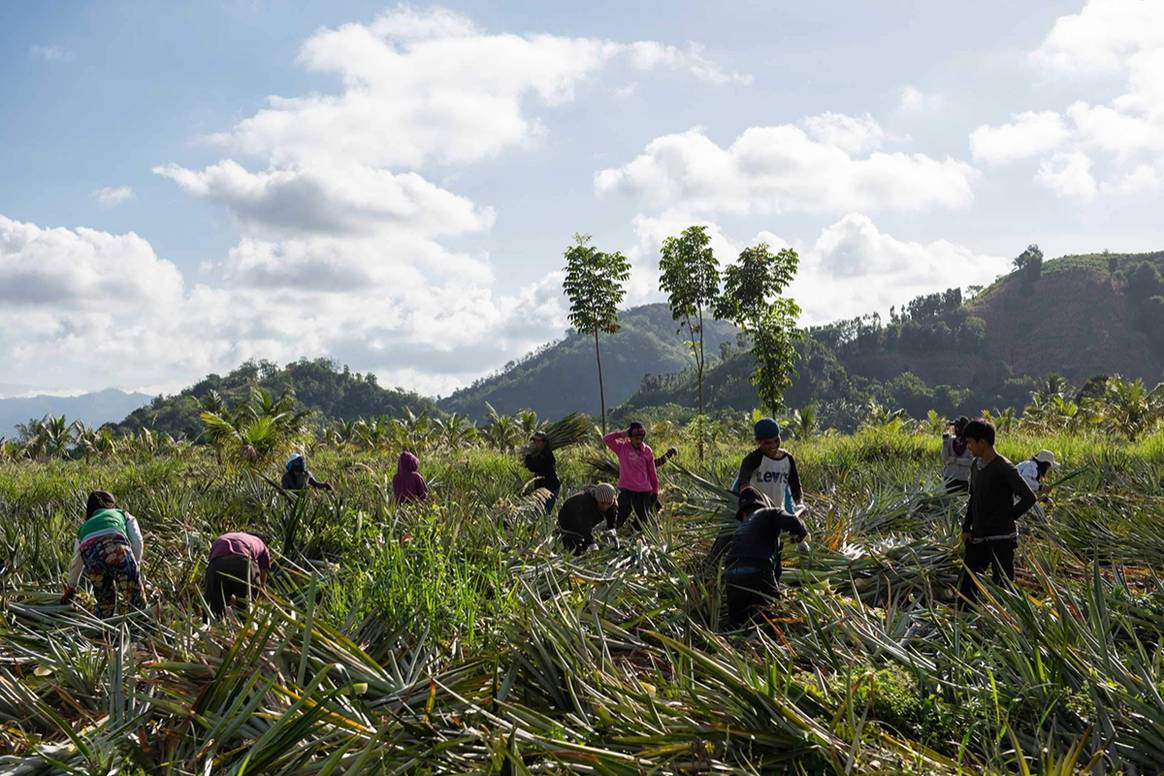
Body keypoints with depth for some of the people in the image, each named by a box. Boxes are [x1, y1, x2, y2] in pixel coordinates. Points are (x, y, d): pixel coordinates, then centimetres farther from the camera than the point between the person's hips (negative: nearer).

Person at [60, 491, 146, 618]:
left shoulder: (85, 526, 43)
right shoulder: (124, 515, 36)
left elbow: (76, 563, 48)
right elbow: (137, 541, 18)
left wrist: (71, 588, 60)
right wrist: (136, 566, 27)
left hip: (89, 552, 3)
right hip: (116, 545, -3)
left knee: (105, 601, 20)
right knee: (136, 599, 2)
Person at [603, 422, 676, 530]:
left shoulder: (647, 451, 2)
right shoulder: (622, 447, 0)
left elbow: (652, 472, 8)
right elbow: (606, 439, -9)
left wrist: (655, 491, 9)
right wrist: (622, 434, -10)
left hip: (644, 492, 2)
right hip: (626, 490, -2)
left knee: (642, 521, 8)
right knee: (620, 518, -5)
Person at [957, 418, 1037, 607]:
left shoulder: (1004, 468, -15)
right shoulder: (975, 465, 9)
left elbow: (1029, 498, -16)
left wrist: (1007, 517, -9)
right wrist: (966, 528, 10)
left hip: (1001, 538, -8)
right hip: (978, 538, 8)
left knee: (1002, 586, -1)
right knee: (966, 585, 9)